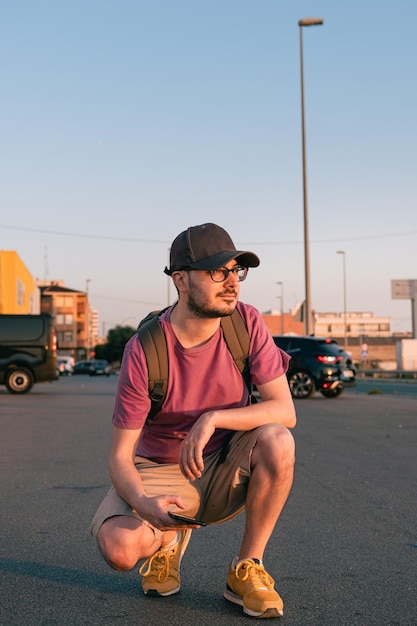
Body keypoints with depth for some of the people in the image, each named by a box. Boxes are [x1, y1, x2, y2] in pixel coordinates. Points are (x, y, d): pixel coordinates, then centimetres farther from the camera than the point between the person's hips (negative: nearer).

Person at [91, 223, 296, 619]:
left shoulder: (247, 323, -13)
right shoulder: (143, 351, -21)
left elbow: (284, 409, -17)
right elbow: (120, 457, -18)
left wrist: (212, 419, -33)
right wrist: (145, 504, -40)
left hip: (226, 471, 2)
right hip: (160, 471, -1)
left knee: (277, 441, -30)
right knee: (119, 548, -29)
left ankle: (247, 568, -10)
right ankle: (168, 540, 10)